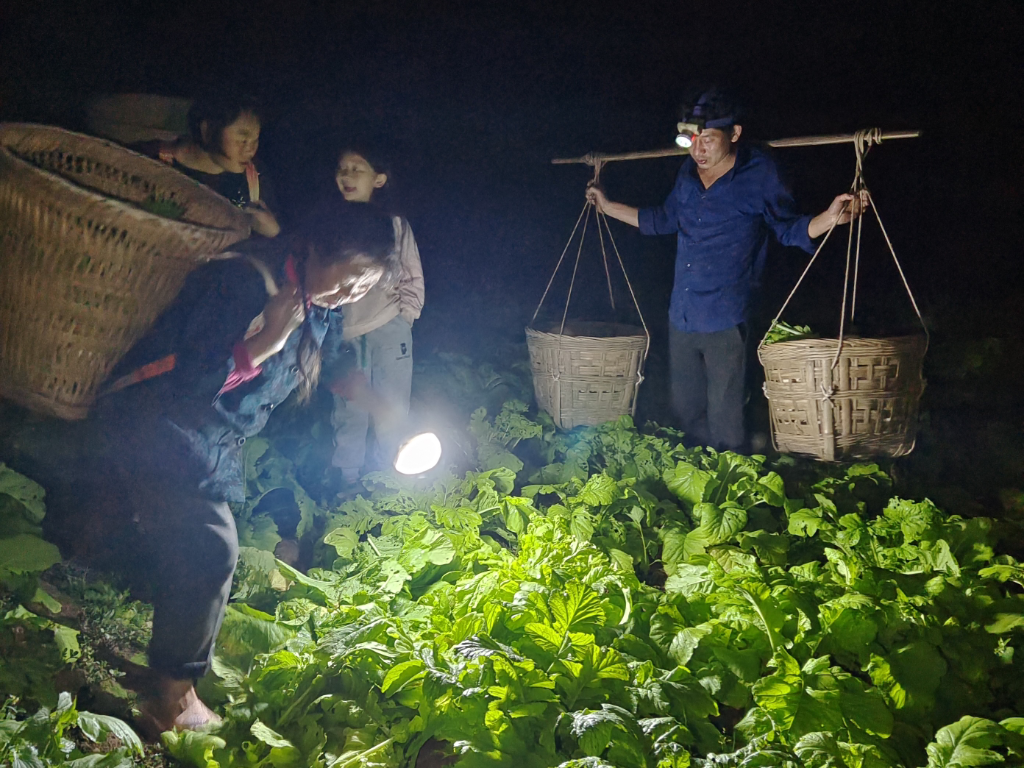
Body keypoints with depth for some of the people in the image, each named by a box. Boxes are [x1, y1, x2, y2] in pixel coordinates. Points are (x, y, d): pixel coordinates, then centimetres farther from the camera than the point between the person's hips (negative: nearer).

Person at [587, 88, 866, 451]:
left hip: (725, 322, -6)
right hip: (681, 317, 6)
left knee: (724, 422, -1)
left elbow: (789, 229, -1)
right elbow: (664, 220, 24)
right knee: (685, 412, 17)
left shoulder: (758, 173, -8)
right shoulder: (688, 173, 7)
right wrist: (607, 206, 28)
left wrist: (830, 217, -21)